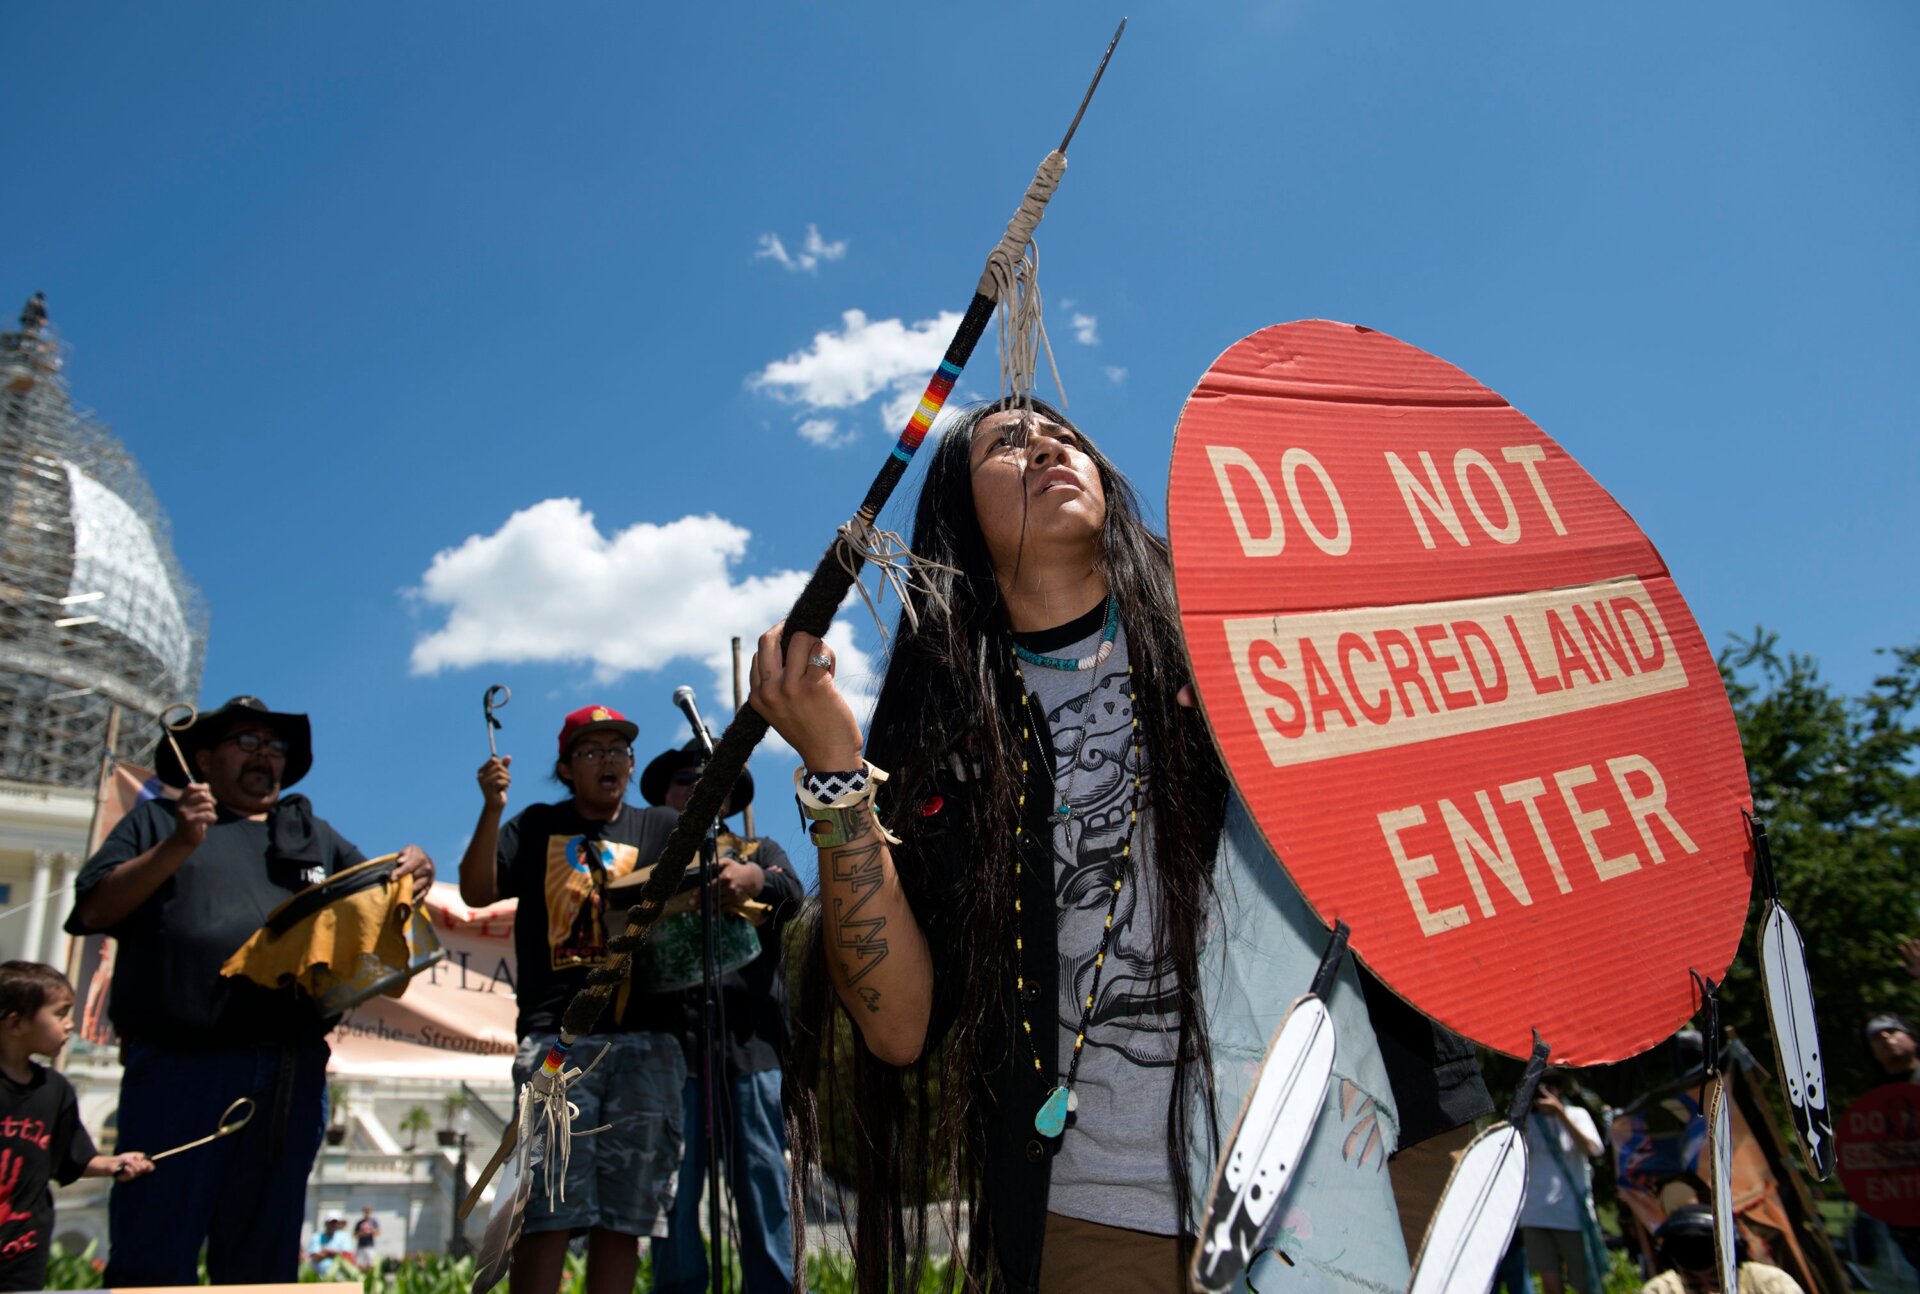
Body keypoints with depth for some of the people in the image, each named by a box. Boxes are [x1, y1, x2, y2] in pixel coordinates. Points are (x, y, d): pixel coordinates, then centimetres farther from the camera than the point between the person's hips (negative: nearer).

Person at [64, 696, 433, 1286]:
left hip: (290, 1075, 3)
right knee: (153, 1261, -6)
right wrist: (177, 846, -9)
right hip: (179, 1064, -3)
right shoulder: (156, 822, 16)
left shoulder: (316, 835, 24)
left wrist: (413, 873, -3)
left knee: (263, 1263, 8)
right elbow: (94, 909, 4)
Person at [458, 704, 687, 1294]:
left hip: (646, 1043, 2)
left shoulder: (663, 830, 15)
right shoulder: (538, 826, 15)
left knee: (625, 1217, 3)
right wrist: (493, 809, -8)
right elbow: (477, 892, 5)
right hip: (557, 1040, -1)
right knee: (549, 1212, -8)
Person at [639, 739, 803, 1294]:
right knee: (672, 1190, -1)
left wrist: (754, 880, -26)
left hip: (749, 1040, 0)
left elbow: (791, 894, -3)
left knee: (763, 1182, -2)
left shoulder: (761, 851, 18)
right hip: (671, 1040, 0)